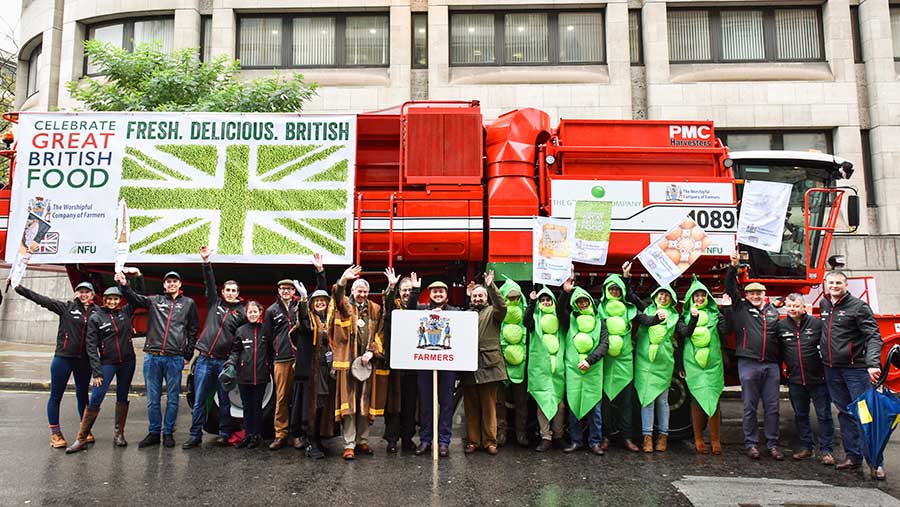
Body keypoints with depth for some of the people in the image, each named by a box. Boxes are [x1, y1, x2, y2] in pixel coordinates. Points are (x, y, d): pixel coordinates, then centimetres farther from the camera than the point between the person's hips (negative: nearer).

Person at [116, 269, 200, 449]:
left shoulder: (188, 303, 9)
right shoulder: (155, 300, 13)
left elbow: (193, 330, 9)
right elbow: (135, 298, -1)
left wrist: (188, 355, 3)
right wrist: (124, 284, -20)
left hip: (175, 358, -1)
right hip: (152, 356, 1)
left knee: (172, 399, 4)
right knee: (152, 398, 7)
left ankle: (168, 433, 16)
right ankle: (154, 432, 18)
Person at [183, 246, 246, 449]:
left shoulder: (242, 311, 4)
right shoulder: (215, 303, 9)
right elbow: (209, 283, -1)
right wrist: (206, 262, -13)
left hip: (224, 361, -1)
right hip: (204, 359, 1)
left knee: (224, 400, 7)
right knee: (199, 400, 5)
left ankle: (224, 434, 17)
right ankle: (195, 436, 13)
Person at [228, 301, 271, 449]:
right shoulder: (240, 331, 5)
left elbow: (271, 351, 6)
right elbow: (235, 351, 7)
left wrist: (271, 367, -3)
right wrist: (231, 362, -11)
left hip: (261, 375, -1)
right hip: (244, 375, 1)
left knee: (257, 406, 5)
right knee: (247, 406, 9)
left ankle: (257, 435, 16)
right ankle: (247, 434, 20)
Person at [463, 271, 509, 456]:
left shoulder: (492, 312, 7)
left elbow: (502, 306, -15)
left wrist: (491, 286, -23)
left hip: (489, 365, -3)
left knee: (489, 406, 2)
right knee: (471, 407, 7)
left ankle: (489, 441, 9)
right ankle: (472, 441, 15)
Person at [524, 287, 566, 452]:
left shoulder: (559, 318, 14)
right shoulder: (536, 317, 7)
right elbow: (527, 322, -13)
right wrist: (532, 302, -18)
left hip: (558, 365, 2)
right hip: (540, 366, -1)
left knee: (559, 401, 3)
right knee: (543, 401, -3)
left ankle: (558, 435, 14)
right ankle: (546, 437, 2)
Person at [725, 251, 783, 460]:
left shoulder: (773, 311, 15)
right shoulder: (740, 308, 5)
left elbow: (780, 336, 20)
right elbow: (730, 288, -5)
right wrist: (733, 267, -15)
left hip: (771, 365, 3)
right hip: (748, 364, -3)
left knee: (772, 407, 7)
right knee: (750, 407, 3)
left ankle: (772, 444, 16)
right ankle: (751, 443, 12)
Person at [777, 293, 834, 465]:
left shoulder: (816, 323, -7)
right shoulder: (781, 326, 1)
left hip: (818, 379, -3)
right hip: (795, 380, 3)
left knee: (824, 415, 4)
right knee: (800, 415, 12)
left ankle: (825, 449, 14)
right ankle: (805, 447, 24)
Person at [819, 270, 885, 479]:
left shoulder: (858, 307, -7)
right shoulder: (823, 304, 11)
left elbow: (874, 337, -14)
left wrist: (873, 364, -28)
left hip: (856, 368, -6)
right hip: (832, 369, 6)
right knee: (845, 413, 11)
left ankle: (875, 462, 4)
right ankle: (853, 456, 20)